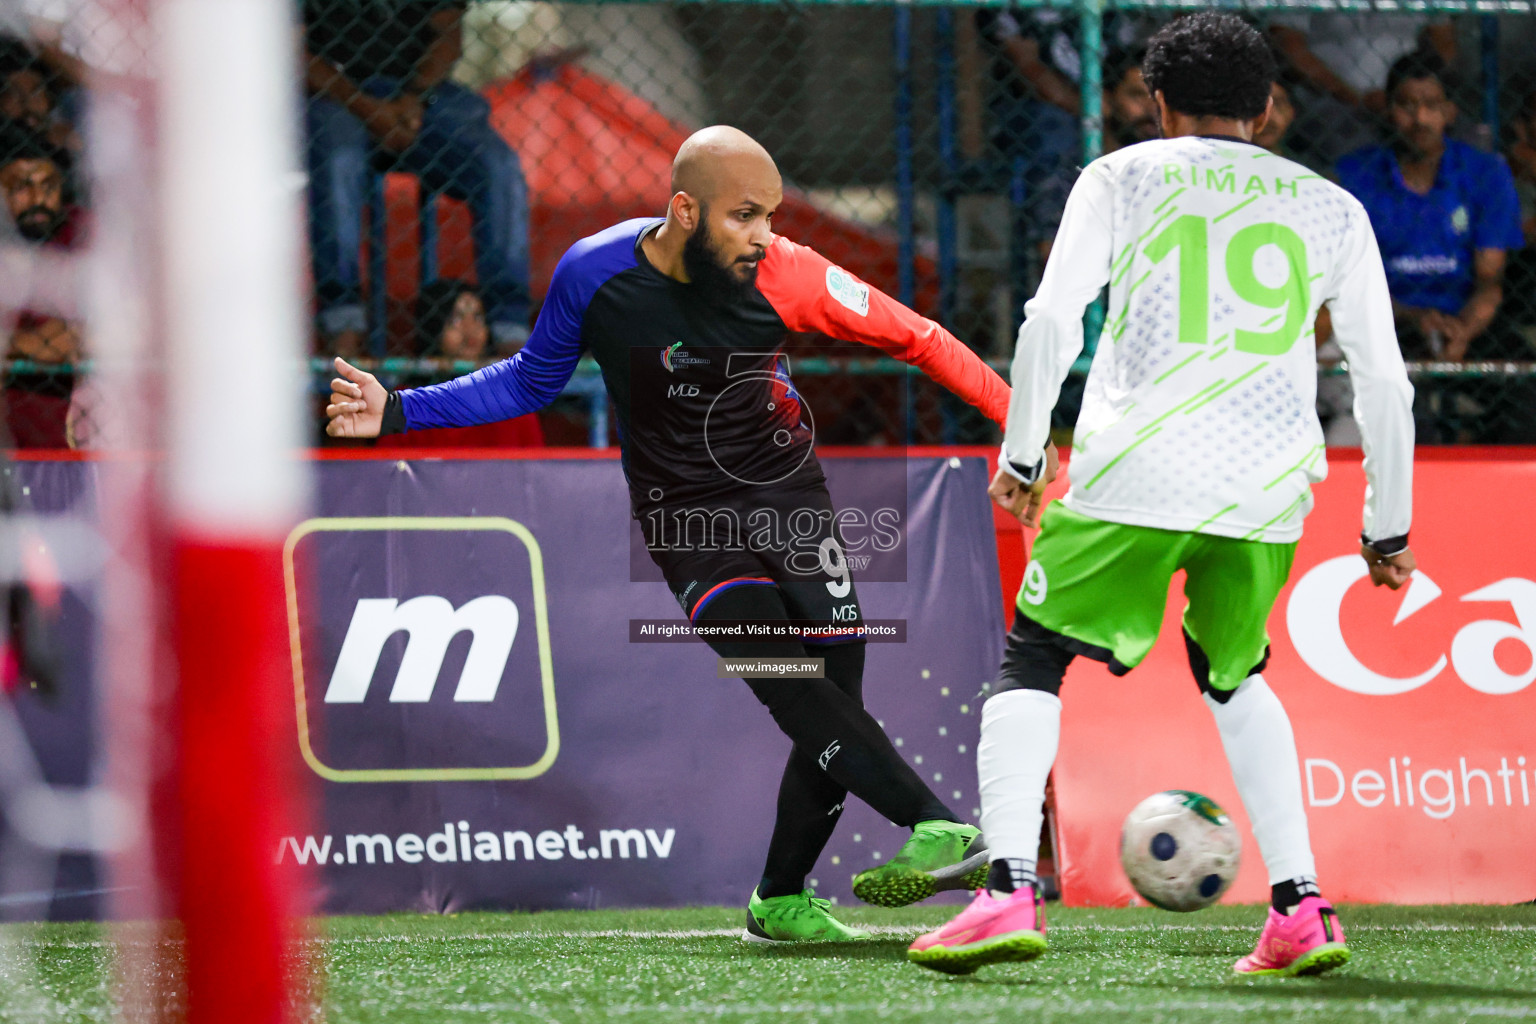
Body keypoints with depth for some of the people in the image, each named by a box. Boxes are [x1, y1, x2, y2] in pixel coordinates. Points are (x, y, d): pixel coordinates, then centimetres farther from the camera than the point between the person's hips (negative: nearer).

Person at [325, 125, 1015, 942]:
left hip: (790, 498, 2)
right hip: (688, 521, -2)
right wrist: (399, 411, -2)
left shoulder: (784, 275, -13)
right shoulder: (595, 276, -13)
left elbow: (913, 338, -4)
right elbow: (530, 381, 5)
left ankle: (780, 901, 16)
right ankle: (939, 829, -34)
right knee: (794, 690, -23)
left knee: (834, 704, -4)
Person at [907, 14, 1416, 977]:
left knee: (1031, 664, 8)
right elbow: (1384, 381, 14)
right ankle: (1303, 910, 12)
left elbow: (1051, 319, -4)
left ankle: (1011, 891, -11)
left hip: (1136, 471, -3)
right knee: (1233, 678, 24)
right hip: (1269, 483, 3)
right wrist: (1388, 528, 22)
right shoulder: (1332, 210, 15)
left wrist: (1022, 453, 6)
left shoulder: (1121, 179, 8)